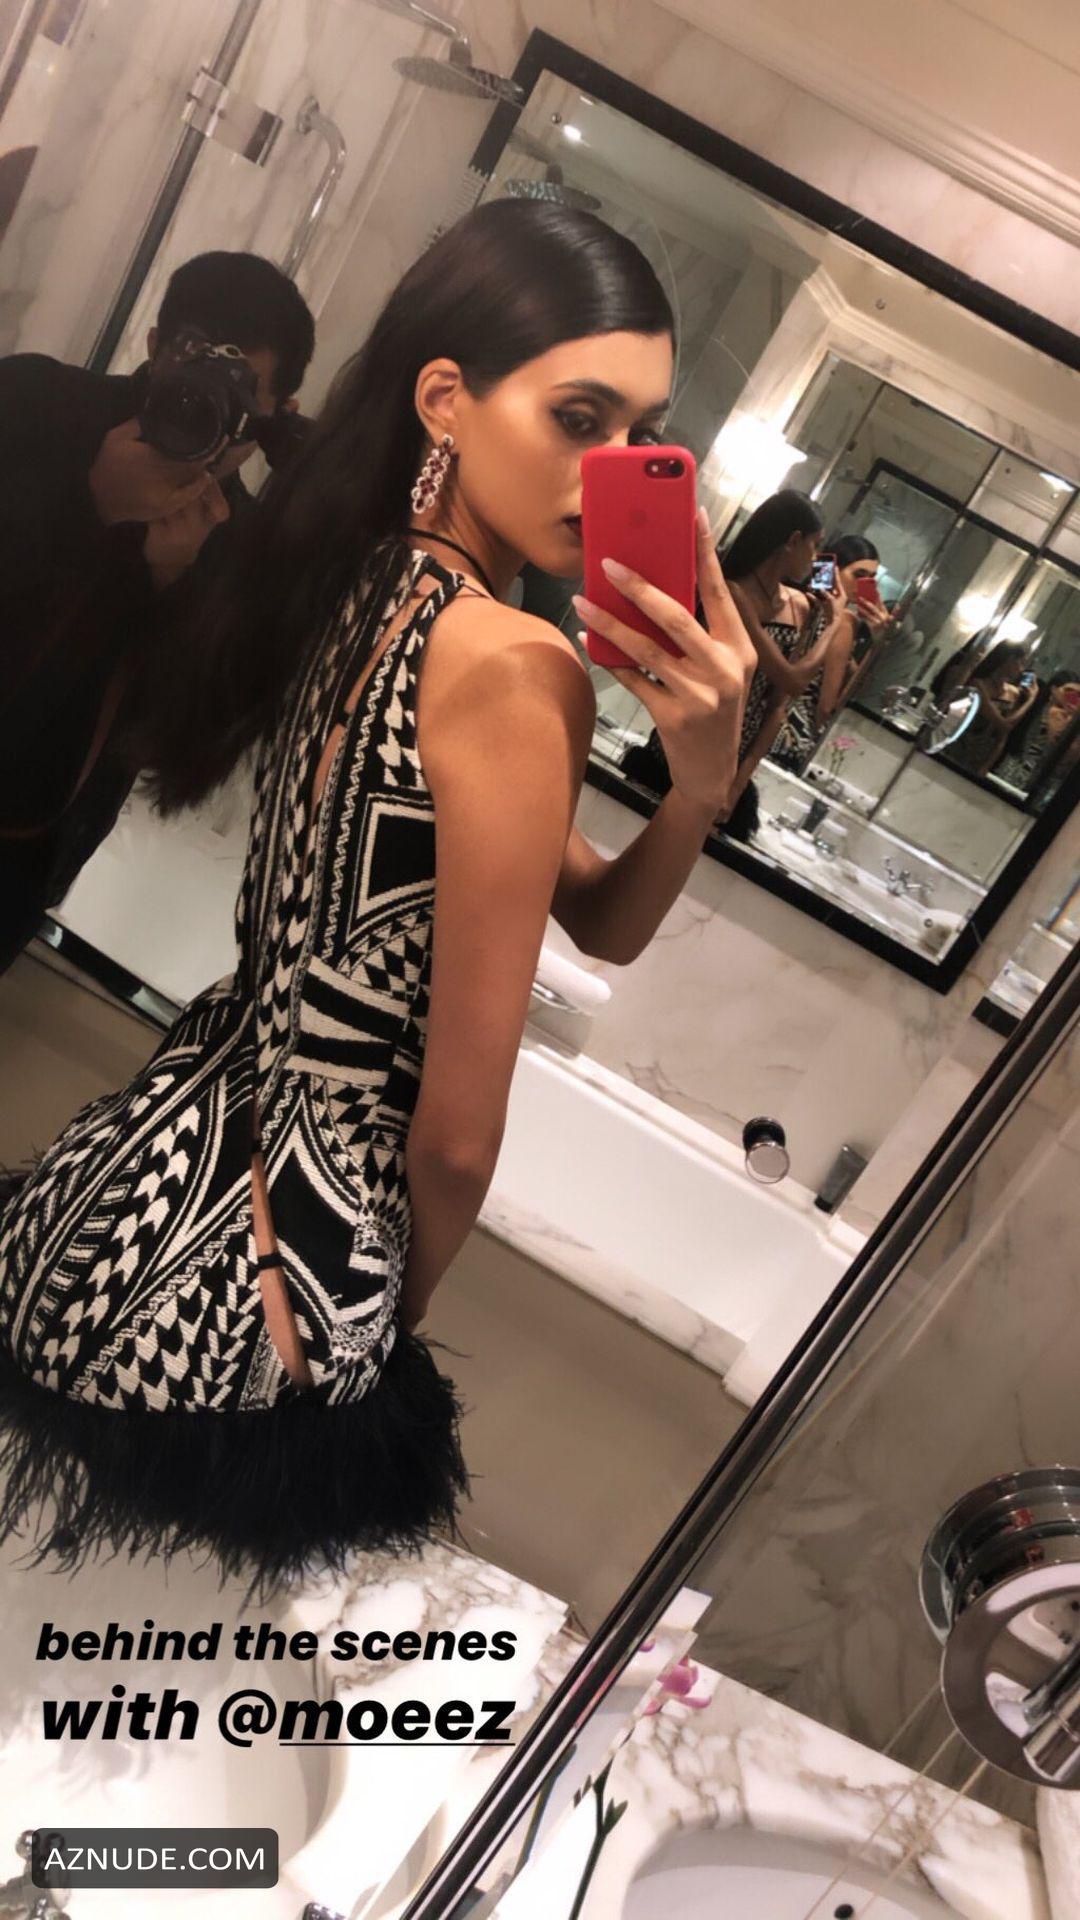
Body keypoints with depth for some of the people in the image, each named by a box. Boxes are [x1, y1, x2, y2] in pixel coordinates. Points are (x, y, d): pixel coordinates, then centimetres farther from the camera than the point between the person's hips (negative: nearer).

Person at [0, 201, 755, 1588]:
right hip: (252, 1284, -8)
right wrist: (393, 1318, 2)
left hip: (141, 1168, 9)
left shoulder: (362, 583, 2)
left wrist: (704, 775, -16)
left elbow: (600, 923, 5)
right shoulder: (514, 668, -25)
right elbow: (456, 1131, -19)